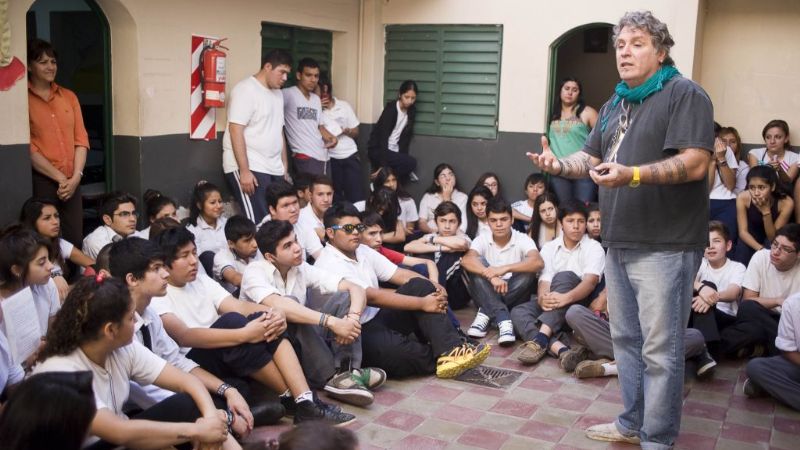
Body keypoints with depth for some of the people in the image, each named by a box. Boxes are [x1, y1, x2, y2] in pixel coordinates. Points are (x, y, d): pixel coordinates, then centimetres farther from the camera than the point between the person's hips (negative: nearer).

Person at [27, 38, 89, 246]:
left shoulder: (69, 96, 14)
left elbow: (81, 139, 9)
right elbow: (28, 148, -9)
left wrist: (75, 177, -4)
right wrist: (60, 178, -11)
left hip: (71, 182, 5)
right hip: (40, 182, -4)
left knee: (75, 239, 4)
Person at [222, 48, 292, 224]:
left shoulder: (277, 93, 17)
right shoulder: (246, 89, -9)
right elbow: (235, 130, -15)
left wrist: (284, 166, 16)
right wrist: (244, 171, -20)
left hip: (274, 169, 8)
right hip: (249, 168, -8)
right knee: (259, 222, -12)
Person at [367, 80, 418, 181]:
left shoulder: (412, 111, 2)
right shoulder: (391, 108, -17)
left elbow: (406, 136, 3)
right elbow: (383, 136, -22)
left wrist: (402, 160, -7)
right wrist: (383, 164, -27)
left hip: (393, 151, 7)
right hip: (377, 149, -7)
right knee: (411, 163, -23)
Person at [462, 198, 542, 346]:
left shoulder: (522, 239, -9)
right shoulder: (482, 239, -5)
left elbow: (538, 262, -30)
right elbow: (466, 260, -27)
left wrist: (505, 269, -40)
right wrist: (492, 276, -42)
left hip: (515, 297, -1)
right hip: (488, 296, 1)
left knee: (528, 270, -28)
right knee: (478, 263, -24)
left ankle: (486, 313, -24)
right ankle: (504, 320, -36)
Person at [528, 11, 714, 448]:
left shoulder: (685, 94, -9)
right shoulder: (615, 104, 17)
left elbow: (694, 164, -20)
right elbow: (591, 157, 18)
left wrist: (632, 175, -32)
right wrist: (561, 165, -5)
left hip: (665, 245, -8)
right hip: (619, 243, 8)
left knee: (659, 349, -2)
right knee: (626, 339, 17)